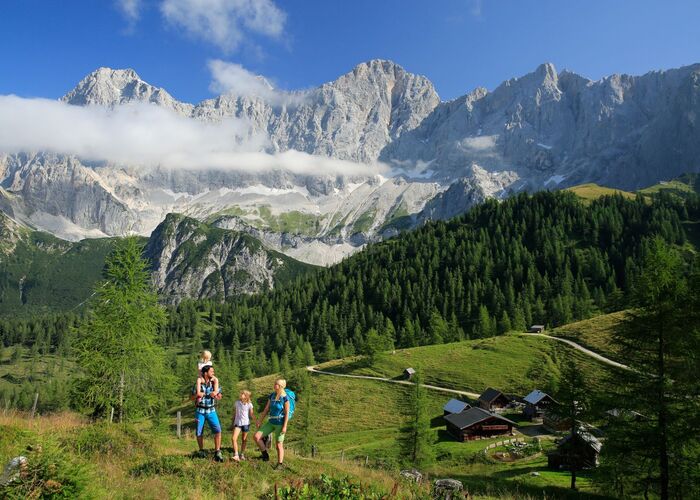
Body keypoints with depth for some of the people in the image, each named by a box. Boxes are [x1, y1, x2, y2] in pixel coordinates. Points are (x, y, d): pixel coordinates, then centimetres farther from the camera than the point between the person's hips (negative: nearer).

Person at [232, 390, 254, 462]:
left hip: (245, 423, -1)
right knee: (234, 438, -15)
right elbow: (234, 413, 11)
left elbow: (251, 416, 0)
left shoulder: (249, 405, -5)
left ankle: (242, 455, 23)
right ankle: (236, 455, -13)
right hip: (237, 423, 1)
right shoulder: (237, 403, 1)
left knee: (244, 440, 8)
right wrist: (233, 423, 13)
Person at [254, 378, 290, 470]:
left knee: (279, 445, 2)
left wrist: (285, 426, -16)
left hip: (280, 423, -6)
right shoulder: (272, 396, 4)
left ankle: (280, 464, 18)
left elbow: (287, 413, -11)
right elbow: (266, 409, 10)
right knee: (257, 436, -6)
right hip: (271, 422, 6)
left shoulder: (285, 398, -12)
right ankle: (265, 455, 9)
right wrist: (259, 420, 8)